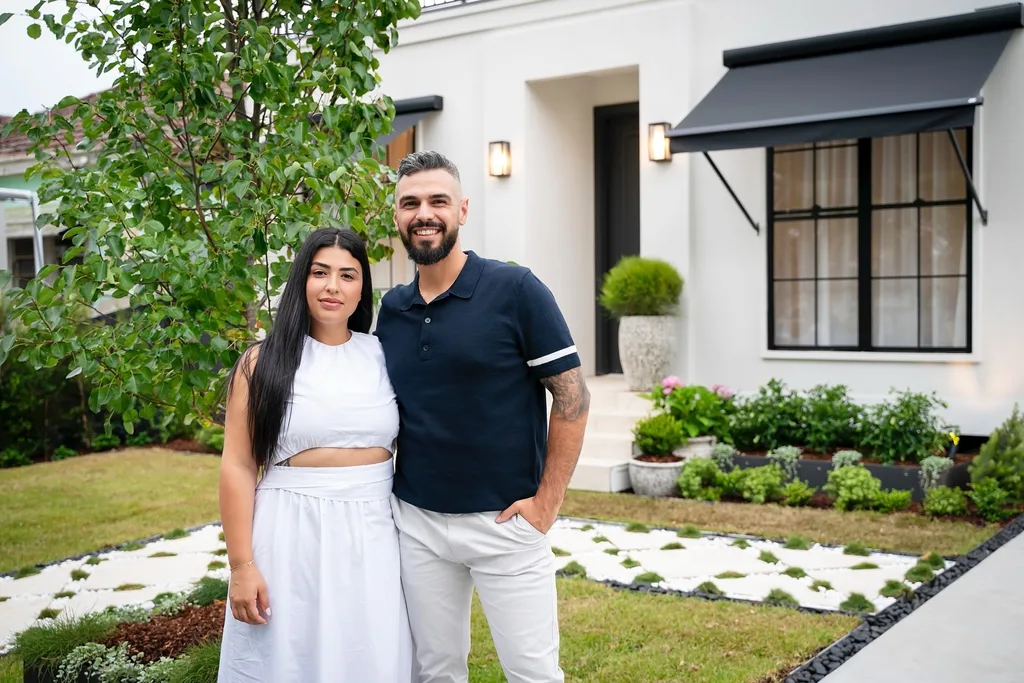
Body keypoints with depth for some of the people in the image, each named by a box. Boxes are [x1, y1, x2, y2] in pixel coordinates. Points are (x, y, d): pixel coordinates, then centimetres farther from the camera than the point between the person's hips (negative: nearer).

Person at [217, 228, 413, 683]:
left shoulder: (383, 356, 5)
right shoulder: (263, 362, -1)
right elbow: (238, 467, -3)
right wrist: (241, 565, -8)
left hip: (373, 536, 2)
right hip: (290, 535, -2)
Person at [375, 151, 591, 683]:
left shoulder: (515, 290, -9)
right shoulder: (390, 309, 6)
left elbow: (572, 395, -8)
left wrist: (547, 501, -11)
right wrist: (383, 489, 7)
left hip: (504, 521, -4)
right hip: (415, 524, 4)